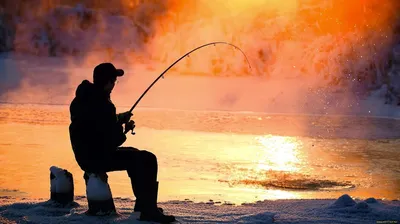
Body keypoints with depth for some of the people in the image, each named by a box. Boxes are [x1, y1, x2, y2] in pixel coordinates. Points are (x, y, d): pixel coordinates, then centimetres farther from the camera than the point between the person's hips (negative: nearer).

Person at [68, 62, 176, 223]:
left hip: (85, 155, 10)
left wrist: (117, 119, 16)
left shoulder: (81, 98, 6)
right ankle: (149, 211, -9)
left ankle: (142, 204, 26)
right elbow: (112, 141, -21)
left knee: (134, 155, 23)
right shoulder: (102, 105, -24)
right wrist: (124, 130, -2)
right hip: (98, 157, -10)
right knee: (147, 160, -11)